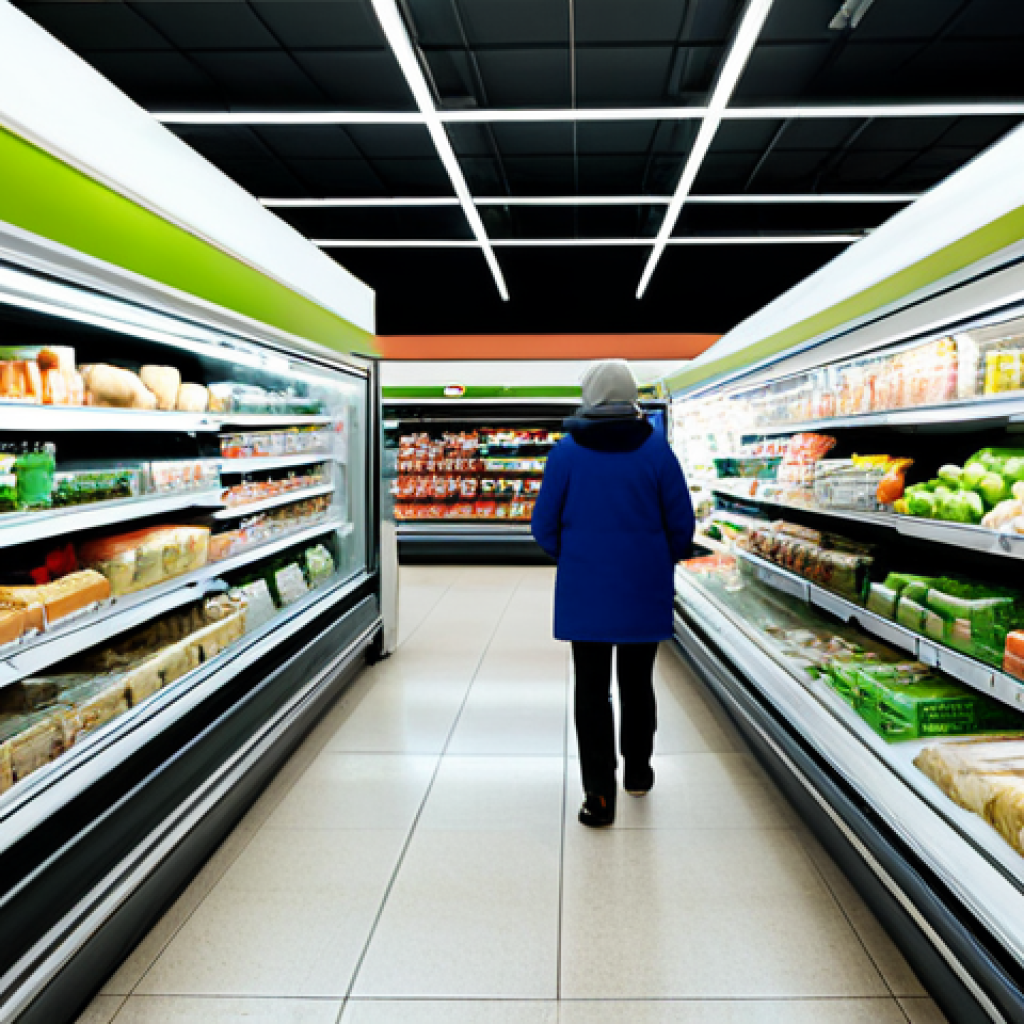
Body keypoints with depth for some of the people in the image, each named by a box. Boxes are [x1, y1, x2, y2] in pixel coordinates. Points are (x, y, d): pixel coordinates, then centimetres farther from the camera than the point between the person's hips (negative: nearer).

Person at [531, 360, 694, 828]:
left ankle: (599, 797, 8)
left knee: (592, 691, 7)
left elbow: (544, 525, -2)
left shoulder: (567, 451, -6)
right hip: (645, 594, 1)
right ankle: (637, 773, 36)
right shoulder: (656, 449, -5)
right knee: (637, 684, 18)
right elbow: (681, 524, -3)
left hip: (584, 592, -1)